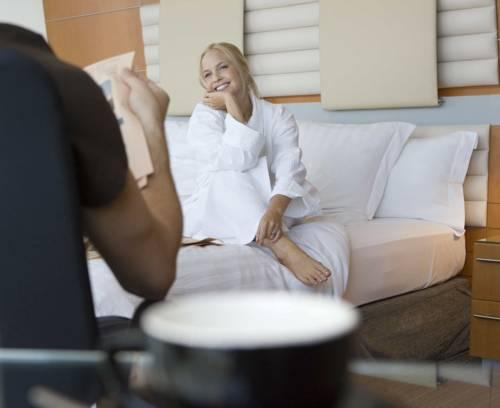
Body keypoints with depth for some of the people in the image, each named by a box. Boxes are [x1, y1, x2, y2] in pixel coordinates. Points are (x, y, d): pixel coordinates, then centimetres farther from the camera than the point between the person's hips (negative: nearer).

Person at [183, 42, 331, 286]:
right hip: (216, 209, -1)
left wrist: (275, 210, -43)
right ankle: (283, 248, -50)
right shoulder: (203, 116, -7)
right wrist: (231, 103, -19)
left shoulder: (278, 115, -4)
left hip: (263, 207, 2)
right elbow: (238, 160, -24)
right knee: (227, 177, -35)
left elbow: (289, 169, -22)